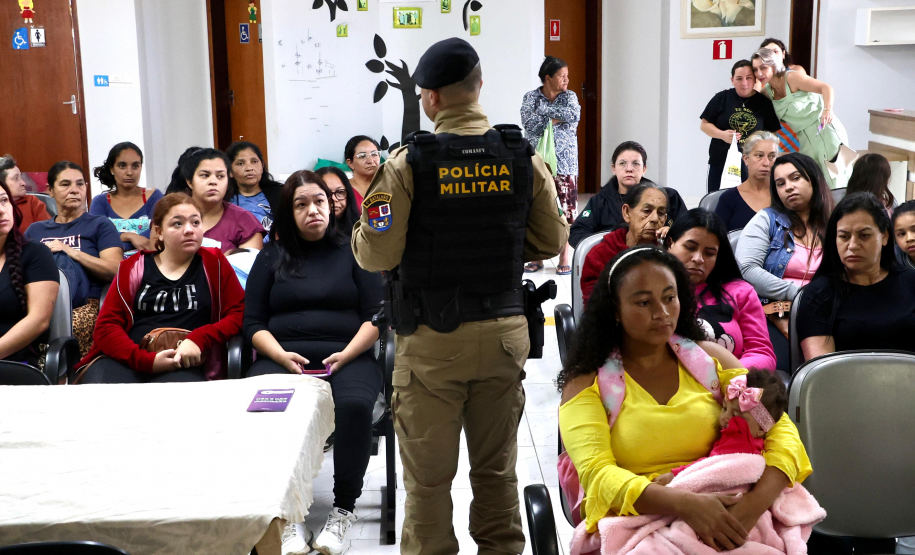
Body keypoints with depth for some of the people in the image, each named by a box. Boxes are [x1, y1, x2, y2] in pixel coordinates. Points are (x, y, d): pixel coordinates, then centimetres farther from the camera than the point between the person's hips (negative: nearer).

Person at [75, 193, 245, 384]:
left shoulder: (214, 263, 14)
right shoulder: (133, 267, 15)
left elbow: (239, 313, 7)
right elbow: (107, 326, 6)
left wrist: (199, 339, -11)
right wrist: (148, 360, -12)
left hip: (184, 366, -1)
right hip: (128, 360, 1)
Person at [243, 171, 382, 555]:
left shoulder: (354, 251, 14)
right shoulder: (271, 257, 18)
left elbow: (375, 316, 6)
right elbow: (253, 322, 11)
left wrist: (346, 355, -11)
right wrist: (281, 355, -9)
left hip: (346, 357, -1)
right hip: (282, 358, 1)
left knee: (354, 406, -35)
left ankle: (344, 509, -19)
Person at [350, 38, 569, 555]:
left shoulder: (408, 163, -12)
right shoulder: (524, 157, -2)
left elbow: (376, 255, -13)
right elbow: (552, 242, 4)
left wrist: (367, 217, 8)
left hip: (433, 338, -3)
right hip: (505, 332, 3)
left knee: (429, 475, 9)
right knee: (497, 468, 17)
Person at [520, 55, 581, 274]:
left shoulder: (569, 97, 5)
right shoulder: (531, 97, 2)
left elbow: (574, 116, -15)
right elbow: (528, 122, -12)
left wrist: (544, 108, -13)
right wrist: (554, 118, -16)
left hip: (564, 162, 0)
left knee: (567, 208, -3)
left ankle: (565, 259, 6)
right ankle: (537, 258, 14)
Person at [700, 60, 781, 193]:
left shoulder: (764, 103, 3)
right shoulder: (722, 98, 1)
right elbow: (704, 124, 3)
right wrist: (722, 134, -15)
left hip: (751, 165, 0)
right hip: (720, 163, 0)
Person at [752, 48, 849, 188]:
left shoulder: (791, 78, -16)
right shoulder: (766, 91, 5)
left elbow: (826, 88, -24)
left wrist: (828, 110, -41)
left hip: (825, 131, -7)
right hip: (805, 139, 7)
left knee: (833, 183, -6)